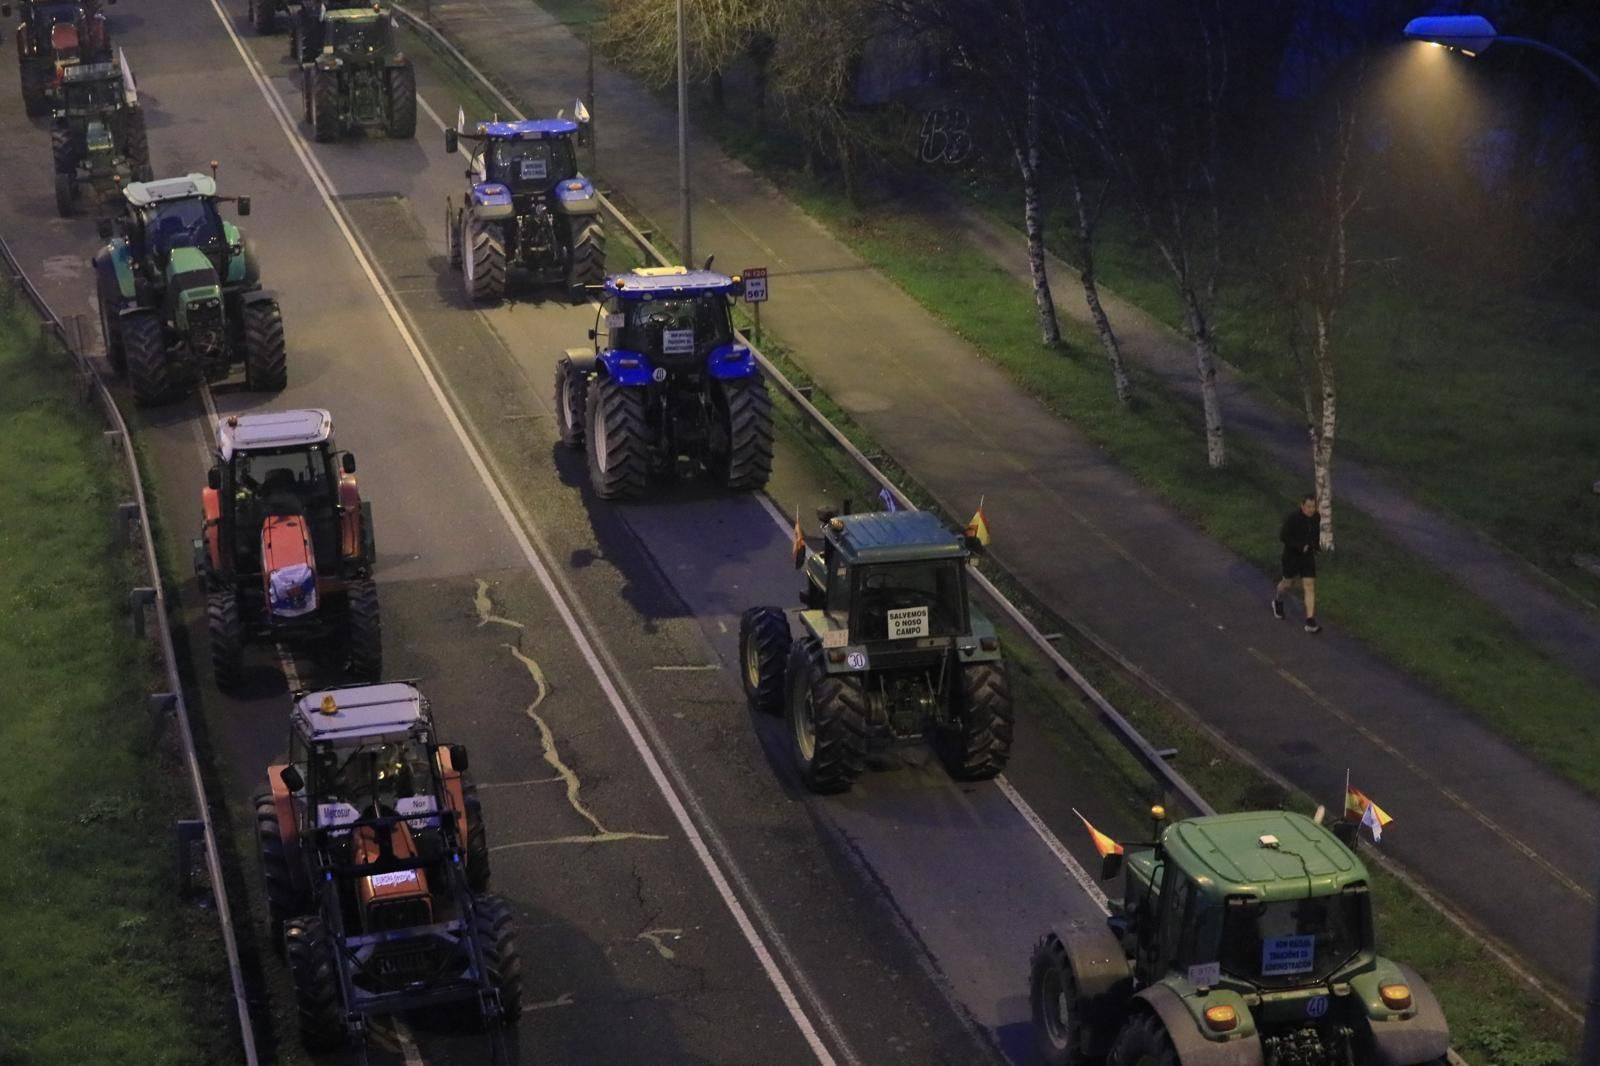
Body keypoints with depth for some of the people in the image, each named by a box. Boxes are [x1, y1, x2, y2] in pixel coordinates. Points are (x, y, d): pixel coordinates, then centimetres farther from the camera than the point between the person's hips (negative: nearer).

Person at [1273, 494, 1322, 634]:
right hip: (1291, 555, -3)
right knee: (1289, 583, 16)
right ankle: (1278, 600, 51)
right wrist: (1300, 546, -25)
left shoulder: (1316, 517, -5)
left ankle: (1310, 622, -7)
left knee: (1310, 586, -5)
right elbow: (1283, 536, -21)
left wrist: (1317, 545, -1)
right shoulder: (1293, 517, -22)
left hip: (1308, 556, 3)